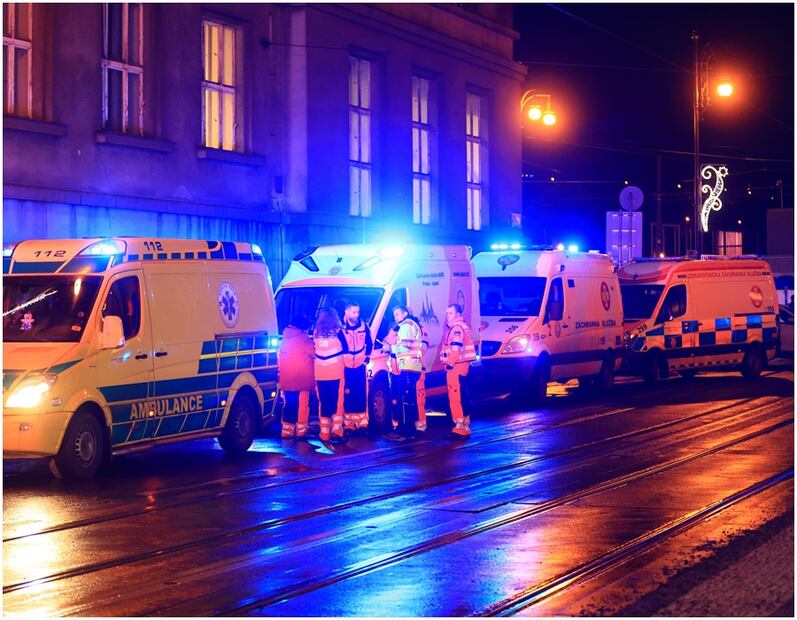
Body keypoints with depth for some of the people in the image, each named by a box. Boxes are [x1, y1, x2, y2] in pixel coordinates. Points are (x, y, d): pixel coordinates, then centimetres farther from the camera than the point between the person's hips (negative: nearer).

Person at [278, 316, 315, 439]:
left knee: (288, 404, 11)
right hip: (302, 378, -5)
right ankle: (301, 431, -2)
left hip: (286, 378, 5)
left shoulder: (284, 339, 11)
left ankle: (287, 431, 9)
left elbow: (279, 359, 14)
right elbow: (314, 352, -3)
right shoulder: (304, 339, -7)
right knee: (302, 404, 0)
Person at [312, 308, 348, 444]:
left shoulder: (316, 332, 3)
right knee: (336, 401, 0)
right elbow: (345, 349, 5)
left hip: (320, 372, 3)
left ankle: (324, 433, 9)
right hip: (335, 371, -2)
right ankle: (336, 432, -7)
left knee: (323, 402, 8)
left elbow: (314, 349, 13)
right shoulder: (337, 331, -3)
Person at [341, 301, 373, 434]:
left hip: (360, 365, 3)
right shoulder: (341, 327, -9)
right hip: (345, 366, -3)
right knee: (347, 396, -3)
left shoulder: (364, 326, 2)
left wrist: (367, 358, 6)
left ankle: (362, 422, 8)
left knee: (362, 395, 2)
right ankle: (348, 424, 1)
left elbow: (369, 343, 12)